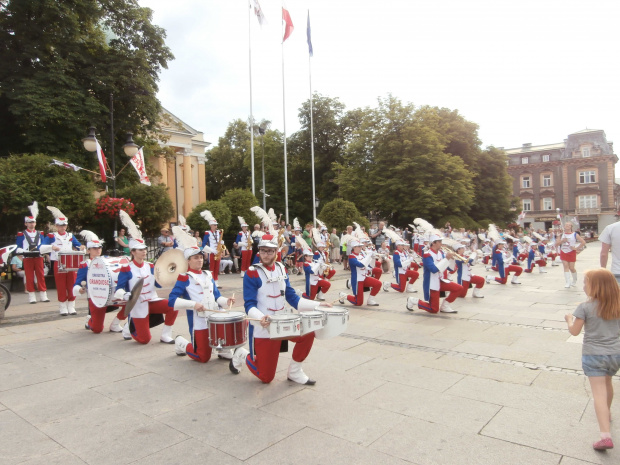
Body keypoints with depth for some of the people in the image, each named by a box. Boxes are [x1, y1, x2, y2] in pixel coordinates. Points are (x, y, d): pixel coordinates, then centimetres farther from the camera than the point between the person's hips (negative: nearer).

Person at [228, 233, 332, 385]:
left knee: (308, 333, -17)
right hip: (262, 328, -6)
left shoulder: (281, 269, 5)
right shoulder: (252, 273, -13)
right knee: (266, 377, 0)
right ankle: (241, 355, 28)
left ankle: (294, 372, 6)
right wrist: (260, 318, -40)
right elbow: (249, 305, -18)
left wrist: (317, 305, -2)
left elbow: (291, 297, 8)